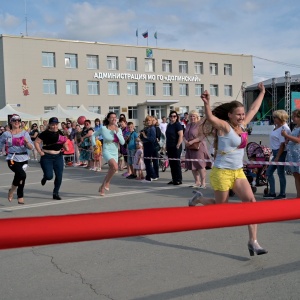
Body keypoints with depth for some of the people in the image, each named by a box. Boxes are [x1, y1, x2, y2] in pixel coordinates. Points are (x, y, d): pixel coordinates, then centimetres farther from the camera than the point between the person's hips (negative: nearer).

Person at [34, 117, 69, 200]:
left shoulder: (60, 133, 6)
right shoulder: (45, 133, -8)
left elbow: (64, 143, 18)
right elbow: (36, 142, -5)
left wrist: (65, 146, -3)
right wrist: (40, 152, -12)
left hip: (58, 156, 4)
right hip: (47, 157, -4)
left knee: (59, 176, 1)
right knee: (49, 176, -10)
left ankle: (56, 193, 16)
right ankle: (45, 177, 30)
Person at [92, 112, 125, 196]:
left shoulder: (118, 130, 4)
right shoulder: (103, 128, -7)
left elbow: (122, 142, -6)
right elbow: (94, 135, 7)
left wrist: (117, 132, -13)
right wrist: (94, 144, -3)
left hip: (115, 153, 6)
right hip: (107, 151, -6)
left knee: (111, 171, 11)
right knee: (115, 167, -30)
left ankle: (102, 188, 32)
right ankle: (107, 183, -10)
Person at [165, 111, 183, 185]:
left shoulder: (178, 125, -9)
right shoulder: (169, 125, 14)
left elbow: (181, 136, -16)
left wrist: (178, 146, -19)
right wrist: (166, 145, 17)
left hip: (176, 147, -8)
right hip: (169, 147, 8)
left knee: (176, 163, -4)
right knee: (171, 163, 9)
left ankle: (179, 180, 2)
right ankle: (174, 179, 16)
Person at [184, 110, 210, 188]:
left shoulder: (200, 124, -9)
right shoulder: (188, 125, 16)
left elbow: (202, 136, -18)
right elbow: (184, 135, 16)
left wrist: (192, 141, -24)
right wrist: (185, 141, -6)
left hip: (198, 147, -8)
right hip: (189, 148, 8)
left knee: (200, 165, -8)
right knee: (191, 165, 8)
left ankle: (203, 183, -5)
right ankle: (197, 182, 18)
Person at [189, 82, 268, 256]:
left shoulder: (242, 125, 7)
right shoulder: (224, 126, -14)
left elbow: (254, 109, 22)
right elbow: (211, 118, -35)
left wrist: (262, 93, 31)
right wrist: (207, 104, -53)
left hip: (238, 172, 7)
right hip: (222, 172, -7)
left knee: (251, 201, -9)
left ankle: (253, 241, -6)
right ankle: (199, 198, 37)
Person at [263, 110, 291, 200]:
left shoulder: (284, 128, -16)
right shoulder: (277, 127, 11)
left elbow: (283, 144, -20)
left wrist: (277, 157, -20)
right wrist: (275, 156, 15)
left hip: (281, 153, -10)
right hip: (276, 152, 10)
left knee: (281, 173, -1)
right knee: (269, 172, 11)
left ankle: (282, 195, 11)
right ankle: (272, 193, 19)